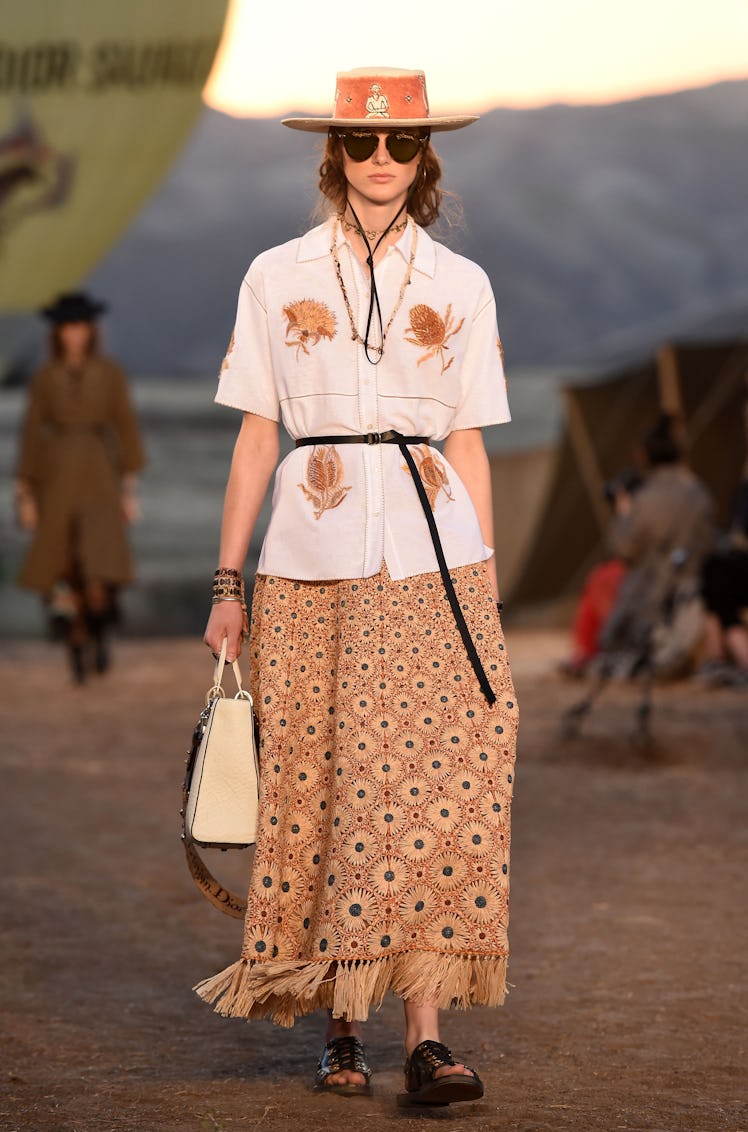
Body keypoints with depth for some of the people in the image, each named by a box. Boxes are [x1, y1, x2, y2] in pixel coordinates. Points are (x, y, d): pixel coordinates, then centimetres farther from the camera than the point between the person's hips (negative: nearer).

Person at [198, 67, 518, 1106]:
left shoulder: (460, 286, 9)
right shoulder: (277, 277, 8)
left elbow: (469, 444, 10)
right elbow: (256, 437, 9)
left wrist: (486, 589, 6)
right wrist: (229, 581, 4)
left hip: (431, 549, 0)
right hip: (313, 550, 0)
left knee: (436, 779, -9)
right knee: (321, 780, 0)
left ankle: (426, 1035, -12)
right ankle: (341, 1027, 11)